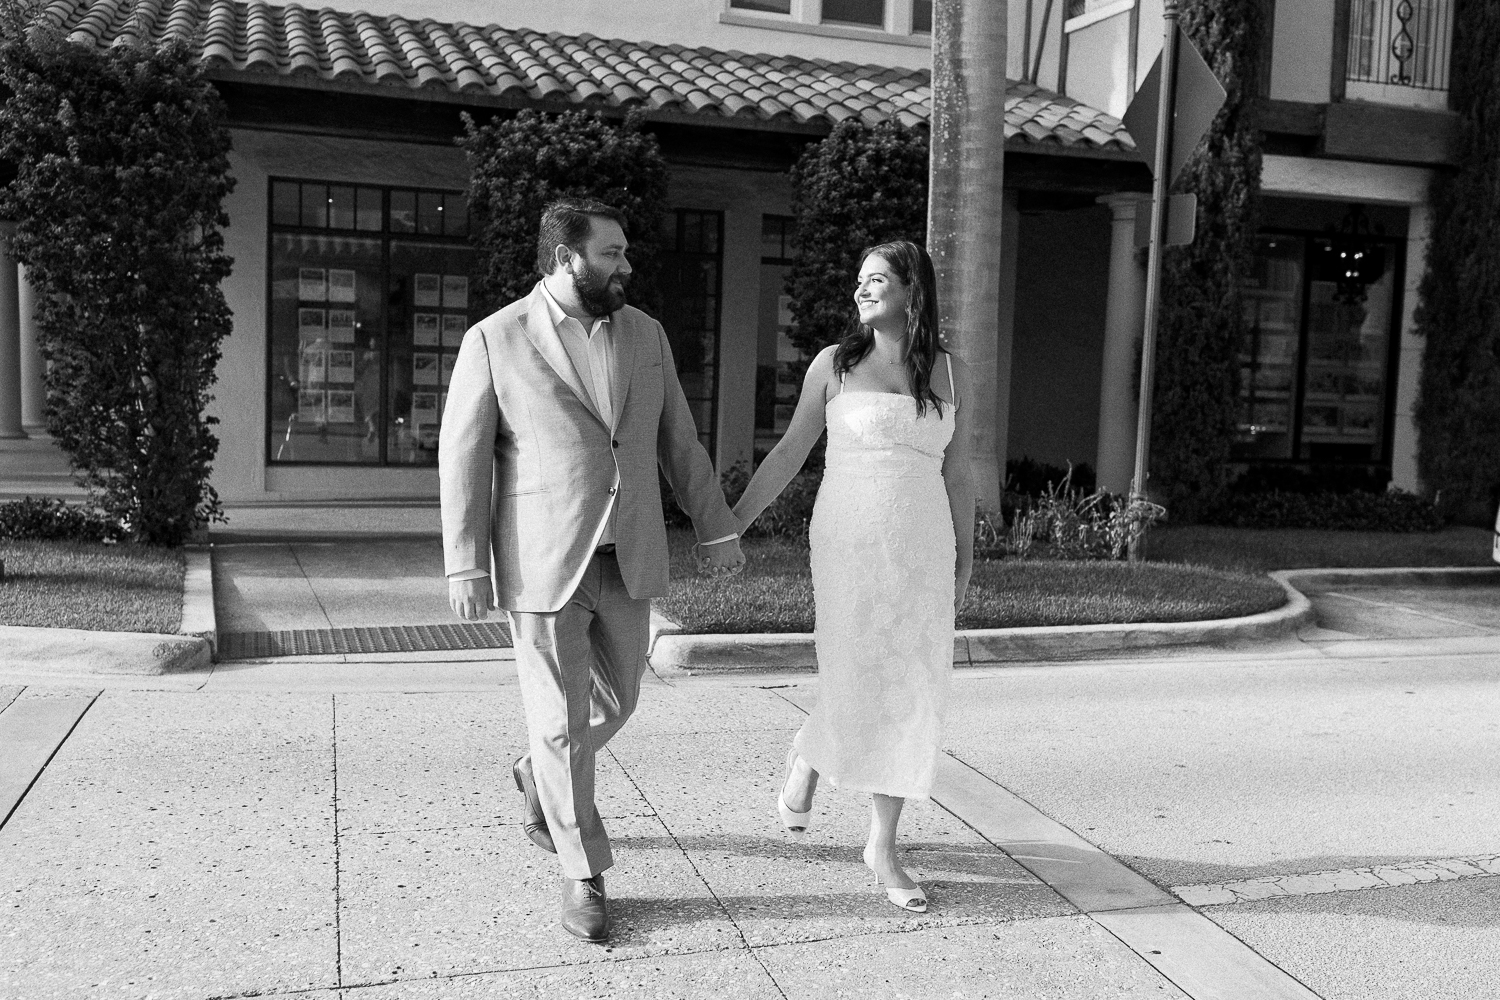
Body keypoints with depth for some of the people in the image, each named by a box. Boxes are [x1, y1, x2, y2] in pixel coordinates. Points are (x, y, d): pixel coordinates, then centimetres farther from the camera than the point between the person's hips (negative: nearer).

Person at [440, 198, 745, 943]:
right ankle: (583, 874, 17)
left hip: (626, 558, 5)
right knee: (561, 720, 1)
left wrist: (715, 527, 10)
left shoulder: (644, 332, 6)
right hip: (541, 562, -4)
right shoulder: (494, 340, -7)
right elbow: (463, 457, -7)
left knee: (615, 700, 15)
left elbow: (677, 440, 11)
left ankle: (538, 776, 45)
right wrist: (465, 567, -11)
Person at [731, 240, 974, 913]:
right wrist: (733, 524, 2)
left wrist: (963, 562, 12)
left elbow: (956, 475, 12)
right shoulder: (836, 364, 2)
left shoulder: (951, 375, 7)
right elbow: (790, 452, 5)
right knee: (855, 687, -4)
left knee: (910, 695, 3)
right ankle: (807, 759, 31)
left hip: (922, 552, 3)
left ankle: (883, 846, 17)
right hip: (849, 544, -2)